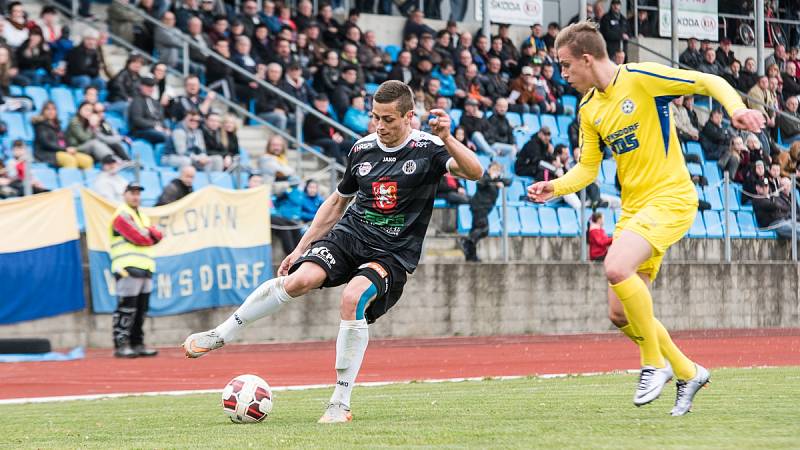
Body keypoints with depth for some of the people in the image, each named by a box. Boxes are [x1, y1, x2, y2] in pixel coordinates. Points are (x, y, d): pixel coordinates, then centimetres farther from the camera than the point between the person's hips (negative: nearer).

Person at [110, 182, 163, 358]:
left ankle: (137, 343, 15)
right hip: (128, 269, -9)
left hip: (145, 270, 9)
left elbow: (157, 237, 12)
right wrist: (149, 236, 5)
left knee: (141, 309, 10)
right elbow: (138, 238, -14)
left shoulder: (142, 217, 24)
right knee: (126, 308, -12)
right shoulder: (122, 215, -4)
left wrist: (149, 232, -7)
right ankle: (121, 345, -12)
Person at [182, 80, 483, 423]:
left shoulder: (427, 150, -7)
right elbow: (338, 201, 20)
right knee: (300, 279, -25)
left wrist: (446, 139, -39)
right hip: (349, 234, 3)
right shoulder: (362, 149, 6)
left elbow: (475, 172, -23)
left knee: (353, 298, -32)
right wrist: (301, 247, 19)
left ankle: (340, 403, -20)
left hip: (392, 253, -3)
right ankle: (222, 334, -7)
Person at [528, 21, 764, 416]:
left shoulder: (641, 78, -11)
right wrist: (556, 187, -1)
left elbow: (710, 82, -9)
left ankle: (655, 363, -13)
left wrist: (736, 108, -27)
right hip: (633, 208, 8)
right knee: (621, 315, 3)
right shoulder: (589, 109, 11)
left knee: (616, 267, -30)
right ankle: (688, 373, 23)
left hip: (670, 198, -8)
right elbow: (588, 168, 18)